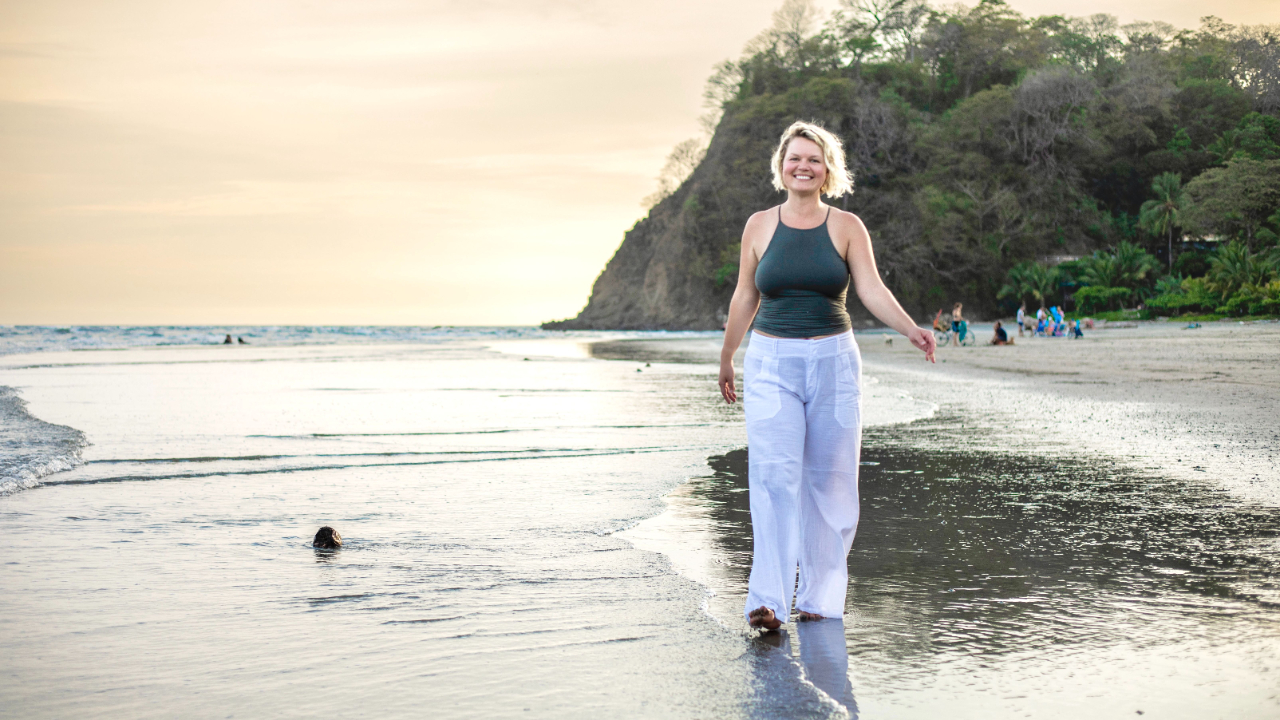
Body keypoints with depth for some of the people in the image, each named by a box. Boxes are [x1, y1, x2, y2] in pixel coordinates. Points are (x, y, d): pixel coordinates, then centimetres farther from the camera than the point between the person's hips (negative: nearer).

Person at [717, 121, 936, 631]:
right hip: (771, 363, -1)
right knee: (774, 477, -14)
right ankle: (767, 602, -19)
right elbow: (745, 297, 14)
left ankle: (820, 597, 14)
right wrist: (726, 357, 21)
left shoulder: (846, 227, 3)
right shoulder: (759, 226, 6)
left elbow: (872, 289, -6)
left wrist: (910, 329, -23)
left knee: (830, 481, 3)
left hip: (833, 361, 1)